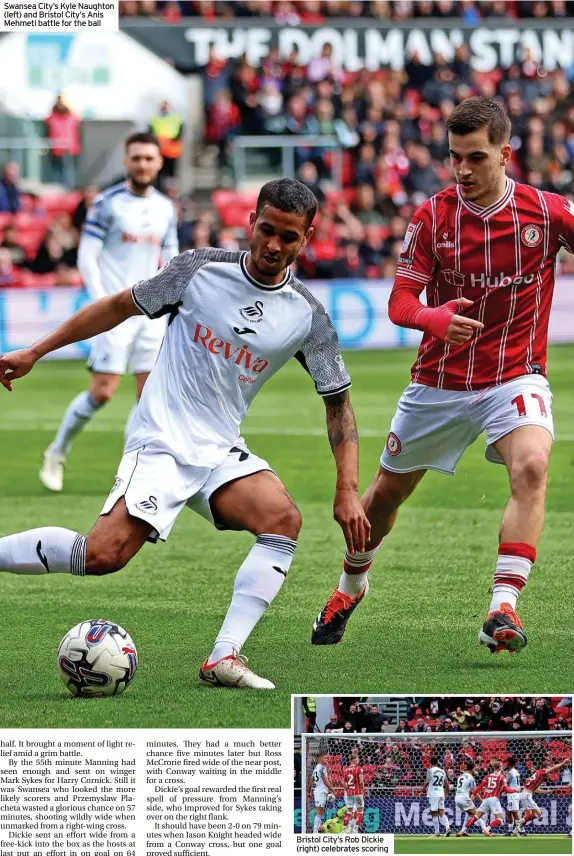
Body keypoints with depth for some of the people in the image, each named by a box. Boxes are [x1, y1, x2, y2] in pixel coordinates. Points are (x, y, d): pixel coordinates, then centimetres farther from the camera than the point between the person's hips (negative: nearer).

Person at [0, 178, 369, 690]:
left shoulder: (308, 317, 0)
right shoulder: (201, 269, -4)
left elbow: (338, 401, 9)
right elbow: (122, 306, 7)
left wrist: (348, 490, 0)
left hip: (221, 451, 3)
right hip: (161, 440, -3)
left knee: (283, 518, -27)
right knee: (103, 555, -23)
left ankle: (224, 659, -26)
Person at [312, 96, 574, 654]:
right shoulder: (433, 216, -9)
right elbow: (399, 302, -11)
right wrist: (435, 318, -34)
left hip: (515, 375, -2)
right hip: (439, 382, 2)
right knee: (387, 491, 16)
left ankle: (503, 608, -32)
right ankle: (351, 585, 46)